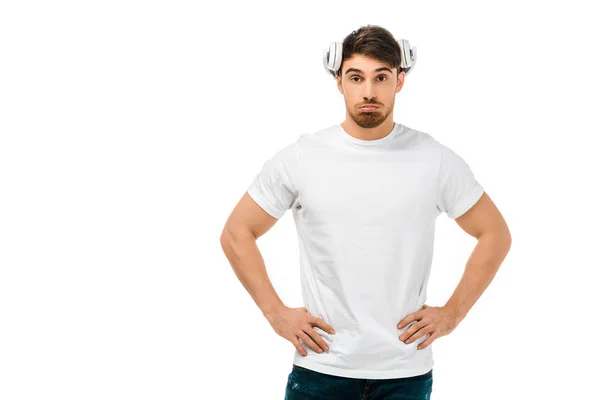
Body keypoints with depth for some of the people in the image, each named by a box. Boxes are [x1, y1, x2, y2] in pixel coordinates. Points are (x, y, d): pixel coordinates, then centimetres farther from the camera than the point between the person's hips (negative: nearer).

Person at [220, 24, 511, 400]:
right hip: (320, 368, 0)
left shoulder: (435, 160, -2)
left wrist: (452, 313, 1)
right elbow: (237, 233, 6)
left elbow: (495, 235, 7)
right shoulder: (300, 158, -3)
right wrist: (276, 312, -1)